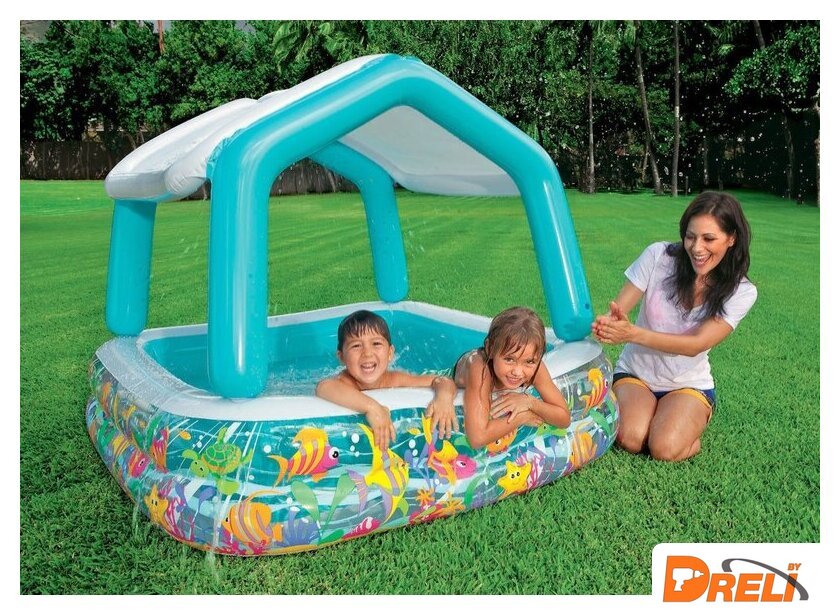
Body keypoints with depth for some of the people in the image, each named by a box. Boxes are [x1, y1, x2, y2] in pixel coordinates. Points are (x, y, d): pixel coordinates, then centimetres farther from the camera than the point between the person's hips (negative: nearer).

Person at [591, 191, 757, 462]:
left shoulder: (741, 292, -13)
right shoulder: (658, 256, -14)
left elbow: (696, 344, -24)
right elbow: (617, 310, -12)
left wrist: (633, 333, -40)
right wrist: (606, 323, -40)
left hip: (688, 385, 0)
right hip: (635, 375, 0)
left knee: (664, 449, -26)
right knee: (630, 439, -27)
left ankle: (692, 421, 8)